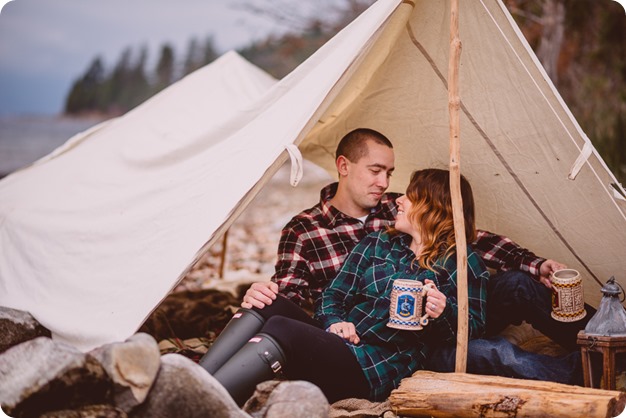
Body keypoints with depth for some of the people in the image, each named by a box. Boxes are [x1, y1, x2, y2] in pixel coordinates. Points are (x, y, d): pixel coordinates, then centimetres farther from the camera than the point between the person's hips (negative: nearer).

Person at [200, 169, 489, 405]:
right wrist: (334, 322, -6)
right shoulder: (378, 243, 21)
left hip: (377, 373, -5)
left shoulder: (464, 263, 9)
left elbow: (474, 326, 8)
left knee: (280, 329, -31)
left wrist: (443, 314, -12)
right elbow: (333, 296, 16)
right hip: (333, 347, 6)